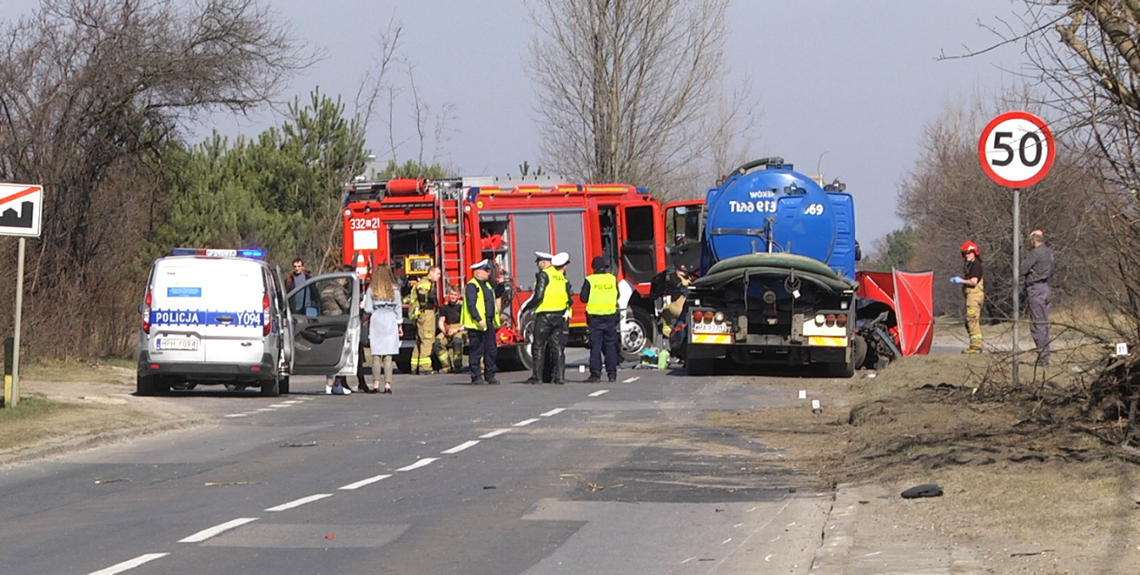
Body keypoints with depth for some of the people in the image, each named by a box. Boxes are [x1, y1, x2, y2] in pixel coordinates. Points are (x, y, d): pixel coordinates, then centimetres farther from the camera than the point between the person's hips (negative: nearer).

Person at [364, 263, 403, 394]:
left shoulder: (371, 290, -2)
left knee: (376, 355, 3)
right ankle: (387, 384, -5)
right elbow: (398, 308, 5)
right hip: (390, 321, 0)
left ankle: (376, 384, -1)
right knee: (388, 355, 0)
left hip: (376, 321, 0)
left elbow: (368, 309, -3)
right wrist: (399, 324, 14)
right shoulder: (394, 289, 0)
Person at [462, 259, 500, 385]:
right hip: (477, 325, -9)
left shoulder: (487, 285, 19)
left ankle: (490, 375, 15)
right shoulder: (472, 286, -10)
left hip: (489, 323, 9)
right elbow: (471, 305, -18)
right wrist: (479, 320, -26)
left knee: (491, 350, 9)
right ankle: (476, 377, 0)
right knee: (477, 351, -4)